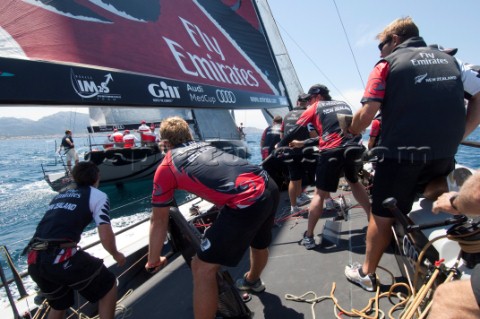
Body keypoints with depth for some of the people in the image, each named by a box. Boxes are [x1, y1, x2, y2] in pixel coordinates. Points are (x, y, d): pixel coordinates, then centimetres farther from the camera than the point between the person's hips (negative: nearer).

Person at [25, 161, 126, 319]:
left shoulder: (59, 196, 24)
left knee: (59, 304, 30)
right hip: (61, 256, -7)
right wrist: (116, 255, 16)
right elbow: (106, 236, -5)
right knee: (108, 285, 16)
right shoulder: (97, 195, 4)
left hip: (34, 260, 7)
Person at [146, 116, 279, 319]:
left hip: (247, 202, -9)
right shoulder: (205, 146, 27)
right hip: (269, 187, 9)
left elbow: (159, 220, 16)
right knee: (259, 243, 35)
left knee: (203, 269, 7)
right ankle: (253, 281, 65)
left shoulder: (166, 167, 10)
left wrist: (153, 261, 30)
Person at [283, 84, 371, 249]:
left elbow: (295, 130, 13)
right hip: (355, 148, 5)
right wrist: (303, 143, 31)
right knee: (354, 182, 31)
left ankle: (308, 236, 11)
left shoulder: (315, 108, 14)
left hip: (332, 151, -5)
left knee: (320, 193, 5)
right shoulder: (344, 104, 27)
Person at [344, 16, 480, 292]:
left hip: (402, 154, -5)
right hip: (444, 156, 6)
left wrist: (351, 130, 10)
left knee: (382, 216, 7)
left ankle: (367, 273, 22)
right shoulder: (450, 60, 17)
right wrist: (457, 136, 11)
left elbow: (366, 115, -9)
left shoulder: (388, 65, 0)